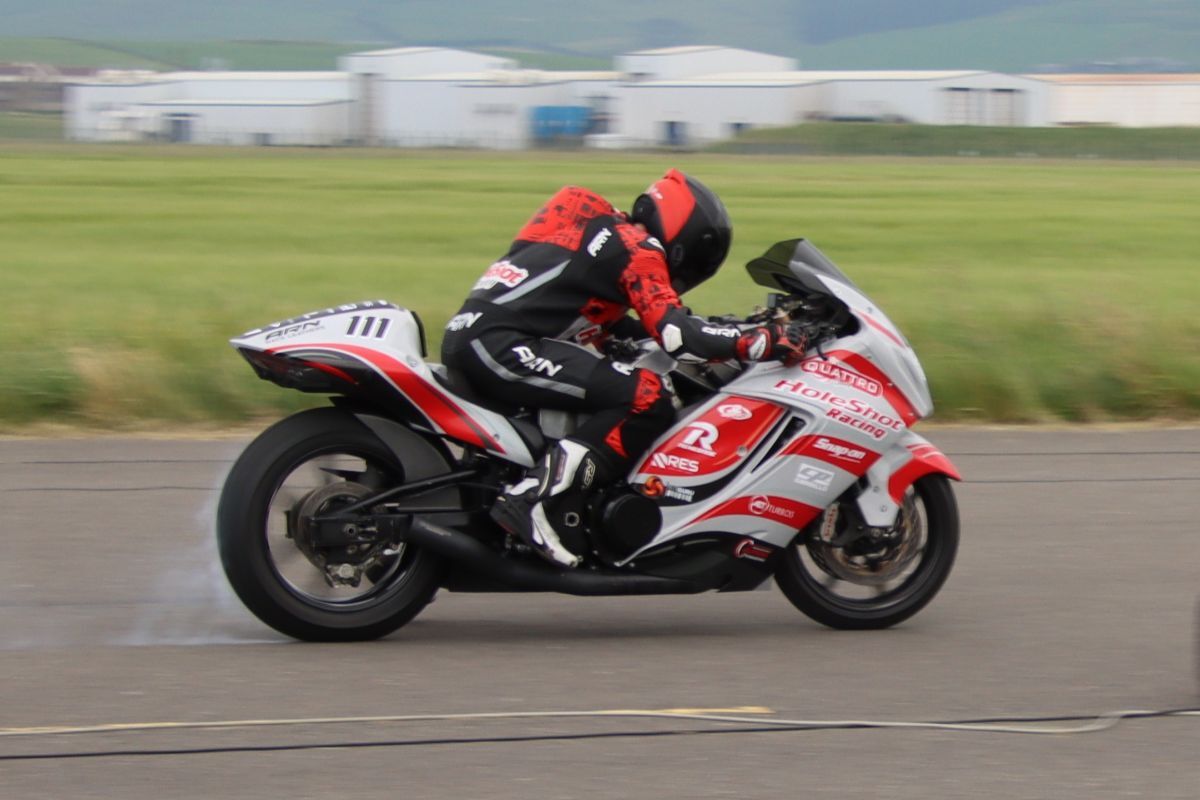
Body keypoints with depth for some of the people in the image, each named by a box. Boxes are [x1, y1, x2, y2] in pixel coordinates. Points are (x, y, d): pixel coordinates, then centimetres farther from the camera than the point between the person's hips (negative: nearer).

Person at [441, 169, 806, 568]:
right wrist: (761, 341, -13)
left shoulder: (608, 232, 25)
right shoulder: (639, 251, -3)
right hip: (501, 345, -10)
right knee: (648, 399, -17)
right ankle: (532, 499, -21)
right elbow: (675, 333, -15)